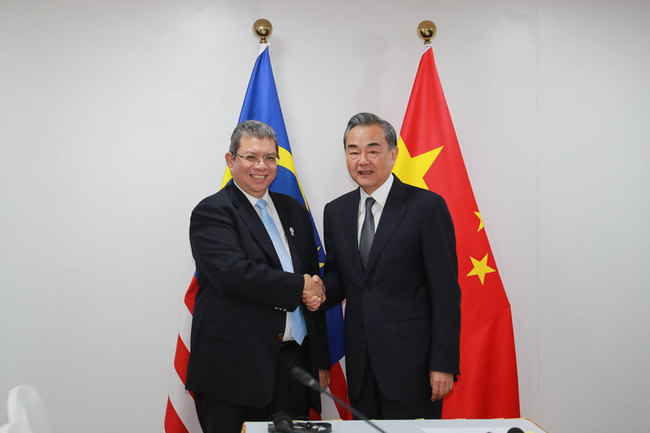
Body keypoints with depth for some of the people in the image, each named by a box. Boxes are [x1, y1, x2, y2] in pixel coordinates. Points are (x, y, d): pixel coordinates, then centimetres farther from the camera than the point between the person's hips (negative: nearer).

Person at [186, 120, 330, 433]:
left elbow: (315, 286, 18)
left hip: (294, 361, 6)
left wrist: (321, 361, 15)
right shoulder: (211, 213, -3)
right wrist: (298, 287, -10)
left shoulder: (294, 211, 16)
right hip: (233, 369, -5)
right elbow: (234, 272, -21)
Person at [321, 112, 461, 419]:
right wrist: (321, 291, -8)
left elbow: (446, 291, -9)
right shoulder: (335, 212, 9)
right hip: (359, 361, 5)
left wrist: (443, 363, -12)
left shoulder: (427, 206, -7)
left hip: (411, 360, -4)